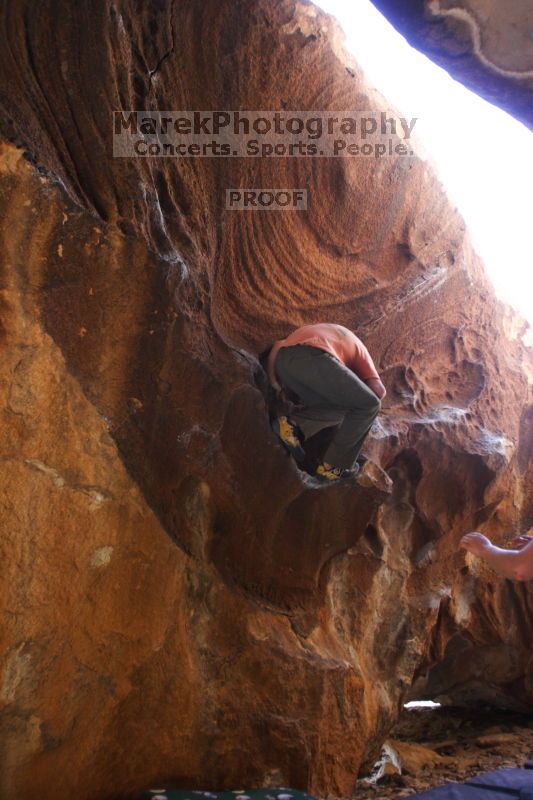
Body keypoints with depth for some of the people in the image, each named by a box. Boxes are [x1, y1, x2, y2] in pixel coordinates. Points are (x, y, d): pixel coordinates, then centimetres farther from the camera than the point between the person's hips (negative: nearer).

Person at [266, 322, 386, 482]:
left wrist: (274, 382, 31)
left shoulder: (310, 330, 49)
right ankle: (333, 466, 6)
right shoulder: (357, 346, 33)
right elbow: (379, 391, 19)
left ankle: (293, 423, 3)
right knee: (368, 405, 10)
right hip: (313, 358, -7)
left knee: (340, 407, 23)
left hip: (283, 361, 7)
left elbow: (278, 345, 35)